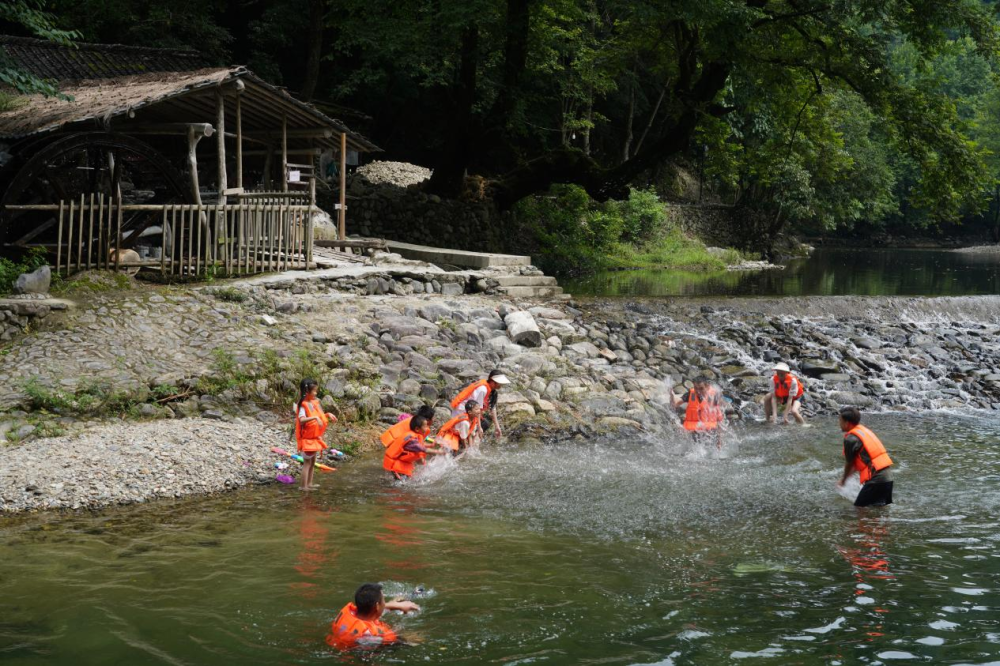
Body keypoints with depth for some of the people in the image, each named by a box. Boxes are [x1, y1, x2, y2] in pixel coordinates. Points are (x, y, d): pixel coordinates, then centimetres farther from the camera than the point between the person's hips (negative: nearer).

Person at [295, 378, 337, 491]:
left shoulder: (314, 402, 7)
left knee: (312, 461, 15)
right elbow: (302, 419, -34)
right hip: (307, 438, -9)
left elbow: (319, 416, 20)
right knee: (307, 462, -5)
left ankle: (309, 483, 24)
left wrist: (328, 415, 5)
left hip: (315, 437, 9)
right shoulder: (303, 405, -19)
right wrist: (315, 418, -42)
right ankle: (304, 486, 0)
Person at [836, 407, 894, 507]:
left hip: (876, 479, -9)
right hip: (888, 475, 9)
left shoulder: (850, 439, -11)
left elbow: (849, 463, 1)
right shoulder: (864, 430, 17)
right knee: (882, 507, 20)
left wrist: (843, 480, 18)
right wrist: (847, 475, 29)